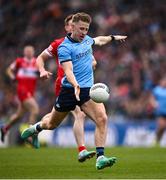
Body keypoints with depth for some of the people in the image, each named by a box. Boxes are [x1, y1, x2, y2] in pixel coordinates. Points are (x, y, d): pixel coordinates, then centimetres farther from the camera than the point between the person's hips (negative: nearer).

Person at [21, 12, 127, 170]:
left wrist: (113, 38, 42)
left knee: (102, 119, -21)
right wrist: (75, 85, -42)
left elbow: (98, 40, 33)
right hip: (69, 90, -4)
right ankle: (37, 127, 52)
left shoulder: (86, 39, 7)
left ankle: (100, 158, -24)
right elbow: (68, 71, -26)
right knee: (51, 124, 15)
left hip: (88, 89, 4)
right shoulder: (64, 47, -14)